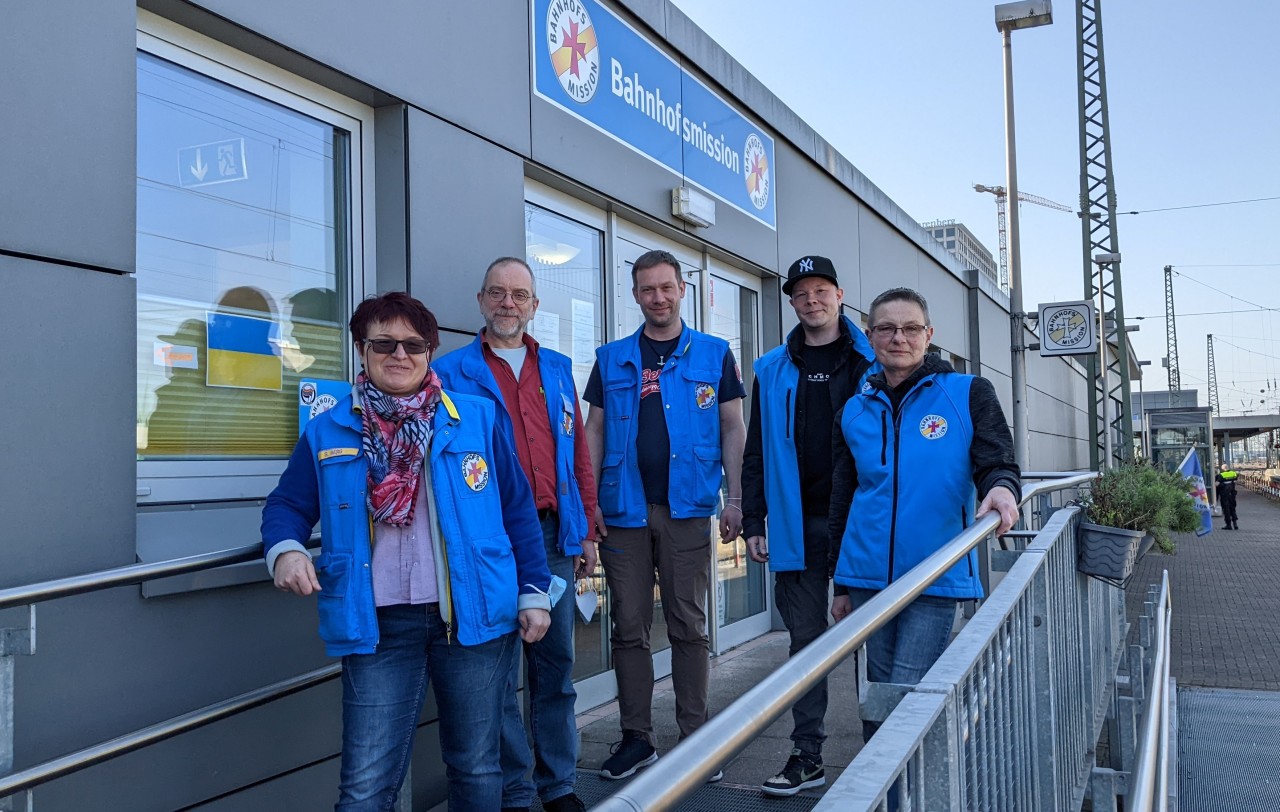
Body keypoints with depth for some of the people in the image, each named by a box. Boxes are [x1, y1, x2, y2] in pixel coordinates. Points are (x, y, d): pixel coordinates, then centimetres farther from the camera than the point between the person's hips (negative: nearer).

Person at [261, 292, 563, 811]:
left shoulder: (477, 419, 4)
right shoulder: (326, 433, 6)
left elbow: (518, 508, 6)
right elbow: (288, 505, 11)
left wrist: (534, 592, 3)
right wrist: (284, 550, -12)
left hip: (474, 616, 0)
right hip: (378, 626, 0)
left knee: (477, 768, 12)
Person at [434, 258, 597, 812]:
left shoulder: (557, 369, 14)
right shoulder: (451, 372, 2)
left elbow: (578, 453, 14)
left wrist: (586, 531, 10)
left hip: (554, 536, 4)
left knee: (556, 664, 10)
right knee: (497, 670, 4)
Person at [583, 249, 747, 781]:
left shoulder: (714, 354, 6)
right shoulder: (611, 358, 10)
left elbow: (732, 429, 5)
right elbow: (594, 430, 10)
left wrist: (736, 500, -4)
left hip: (687, 509, -1)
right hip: (624, 510, 2)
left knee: (688, 625, 4)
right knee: (629, 627, 6)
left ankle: (696, 738, 14)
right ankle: (637, 738, 17)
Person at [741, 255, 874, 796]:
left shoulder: (872, 362, 3)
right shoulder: (772, 371, 10)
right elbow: (756, 451, 9)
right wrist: (752, 521, 4)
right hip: (796, 526, 2)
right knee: (805, 638, 7)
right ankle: (807, 756, 16)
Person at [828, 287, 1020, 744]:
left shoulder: (969, 394, 2)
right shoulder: (854, 411, 11)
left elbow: (996, 464, -3)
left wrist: (1001, 487, -28)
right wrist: (841, 585, 17)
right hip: (867, 579, 4)